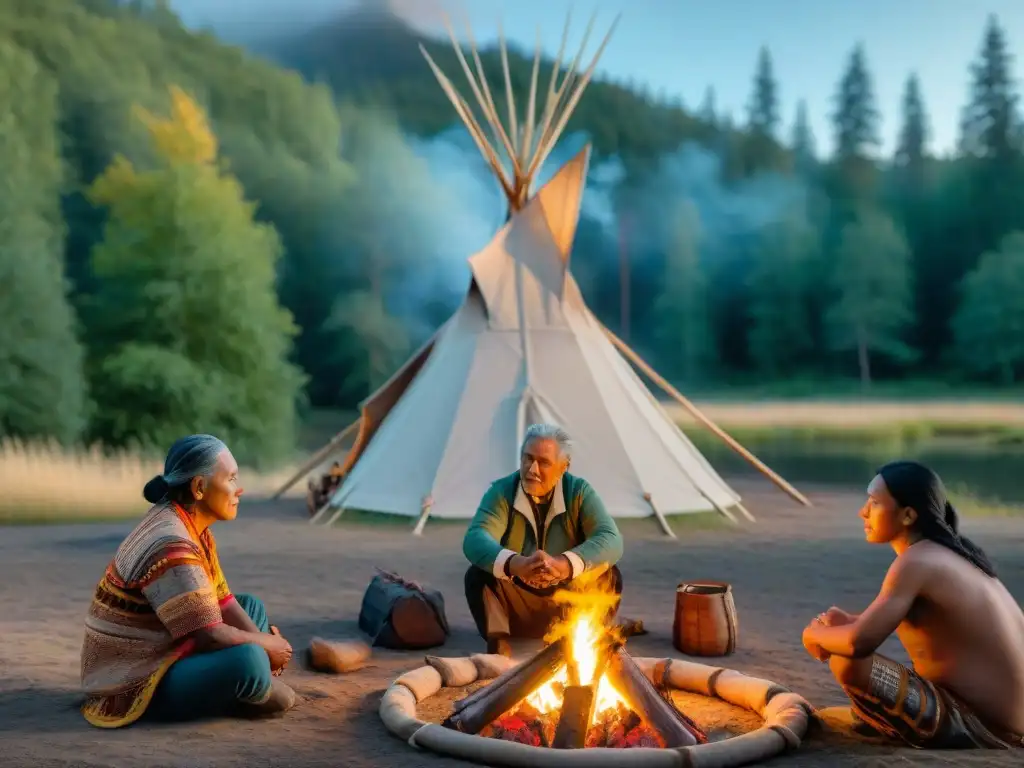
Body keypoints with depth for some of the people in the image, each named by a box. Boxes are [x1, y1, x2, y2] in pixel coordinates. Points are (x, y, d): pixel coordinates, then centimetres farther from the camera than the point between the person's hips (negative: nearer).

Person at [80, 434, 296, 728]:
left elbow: (223, 601, 6)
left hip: (164, 653, 10)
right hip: (137, 684, -10)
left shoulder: (194, 527, 4)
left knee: (252, 607, 16)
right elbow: (210, 636, -27)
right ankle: (276, 695, 0)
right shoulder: (170, 546, -26)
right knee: (248, 659, -31)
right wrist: (268, 645, -12)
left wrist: (265, 641, -8)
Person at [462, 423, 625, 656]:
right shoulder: (501, 491, -12)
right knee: (478, 574, -28)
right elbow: (474, 540, -28)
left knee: (608, 575, -25)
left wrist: (565, 564, -45)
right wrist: (515, 564, -50)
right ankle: (497, 645, -13)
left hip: (569, 606, 1)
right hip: (515, 607, 0)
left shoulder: (579, 492, -10)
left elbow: (611, 541, -25)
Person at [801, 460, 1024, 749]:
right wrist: (849, 621, 10)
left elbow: (859, 643, -26)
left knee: (847, 663, -20)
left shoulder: (916, 561, -18)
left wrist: (816, 633, -5)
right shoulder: (950, 552, 9)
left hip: (975, 727, -10)